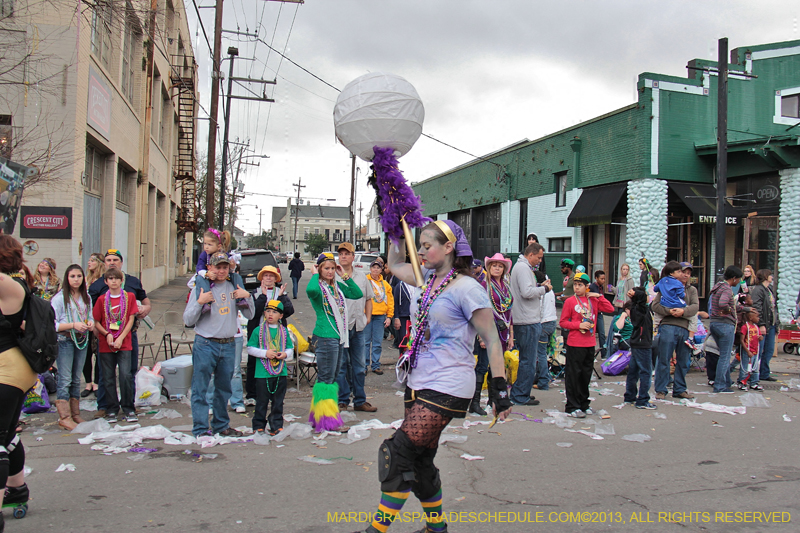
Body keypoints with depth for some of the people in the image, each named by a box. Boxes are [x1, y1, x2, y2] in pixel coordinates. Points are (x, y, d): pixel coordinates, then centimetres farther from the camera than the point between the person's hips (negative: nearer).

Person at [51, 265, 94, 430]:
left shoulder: (86, 298, 10)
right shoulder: (59, 298, -8)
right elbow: (53, 324, -11)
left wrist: (90, 323, -4)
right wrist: (73, 325, -22)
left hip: (82, 340, 6)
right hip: (65, 340, -6)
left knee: (76, 379, 12)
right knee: (65, 379, -6)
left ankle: (75, 414, 18)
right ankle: (64, 417, -2)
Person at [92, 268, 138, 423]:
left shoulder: (129, 297, 3)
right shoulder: (102, 299, 6)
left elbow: (131, 320, 0)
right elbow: (96, 322, 7)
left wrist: (120, 338, -10)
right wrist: (107, 334, -10)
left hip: (124, 344, -1)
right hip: (106, 345, 2)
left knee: (125, 375, -9)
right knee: (108, 377, 5)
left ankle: (129, 409, 2)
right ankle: (111, 410, 14)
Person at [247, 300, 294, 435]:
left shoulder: (284, 331, 9)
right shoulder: (258, 330, 1)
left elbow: (290, 348, 13)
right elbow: (250, 348, -1)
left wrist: (285, 354, -9)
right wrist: (265, 353, -13)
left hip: (280, 373, 3)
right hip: (262, 373, -2)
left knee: (278, 402, 7)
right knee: (262, 401, 3)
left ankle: (276, 426, 15)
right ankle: (258, 426, 15)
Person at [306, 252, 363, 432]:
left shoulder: (337, 286, 13)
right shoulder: (318, 286, -8)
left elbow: (358, 294, 6)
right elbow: (311, 290, -33)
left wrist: (345, 276, 4)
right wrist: (314, 274, -15)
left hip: (339, 337, 8)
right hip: (325, 337, -8)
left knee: (333, 377, 14)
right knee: (326, 378, -4)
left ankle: (319, 416, 25)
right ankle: (326, 419, 3)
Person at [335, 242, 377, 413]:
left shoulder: (362, 277, 14)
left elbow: (368, 299, 22)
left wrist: (368, 317, 10)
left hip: (358, 326, 5)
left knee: (359, 365, 10)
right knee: (341, 364, 0)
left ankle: (360, 400, 19)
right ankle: (342, 400, 10)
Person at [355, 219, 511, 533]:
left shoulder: (467, 288, -12)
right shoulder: (429, 279, 11)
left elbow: (492, 339, -12)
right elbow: (395, 265, 30)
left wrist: (499, 388, -16)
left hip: (447, 388, -8)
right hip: (419, 383, 8)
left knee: (398, 452, -13)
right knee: (420, 461, 14)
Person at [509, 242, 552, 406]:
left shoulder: (521, 266, 20)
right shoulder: (523, 268, -14)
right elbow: (527, 292, -24)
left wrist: (540, 287, 11)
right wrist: (544, 289, -10)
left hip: (522, 320, 11)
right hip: (528, 321, -11)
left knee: (525, 359, 17)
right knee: (528, 361, -5)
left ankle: (519, 393, 24)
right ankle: (521, 396, 1)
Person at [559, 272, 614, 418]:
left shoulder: (593, 300, 8)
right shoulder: (570, 301, -4)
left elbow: (610, 309, 3)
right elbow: (563, 322, -4)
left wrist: (599, 296, -2)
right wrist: (579, 325, -15)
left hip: (590, 344, 5)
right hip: (574, 344, -5)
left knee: (586, 374, 13)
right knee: (574, 375, -1)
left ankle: (584, 404, 25)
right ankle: (572, 406, 6)